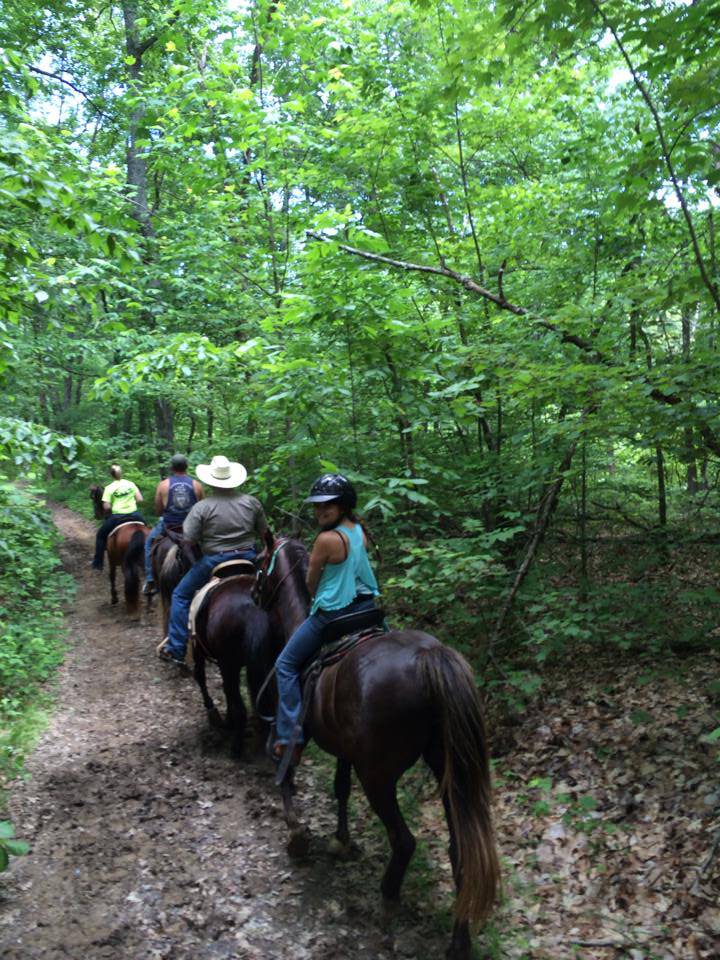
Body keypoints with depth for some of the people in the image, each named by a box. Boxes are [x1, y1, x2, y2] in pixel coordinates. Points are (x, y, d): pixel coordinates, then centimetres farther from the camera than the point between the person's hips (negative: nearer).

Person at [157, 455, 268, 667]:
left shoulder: (202, 507, -13)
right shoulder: (252, 502, -2)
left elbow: (188, 540, -13)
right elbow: (263, 532, 7)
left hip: (214, 561, -3)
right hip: (248, 558, 3)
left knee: (180, 595, 12)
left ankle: (176, 650, 10)